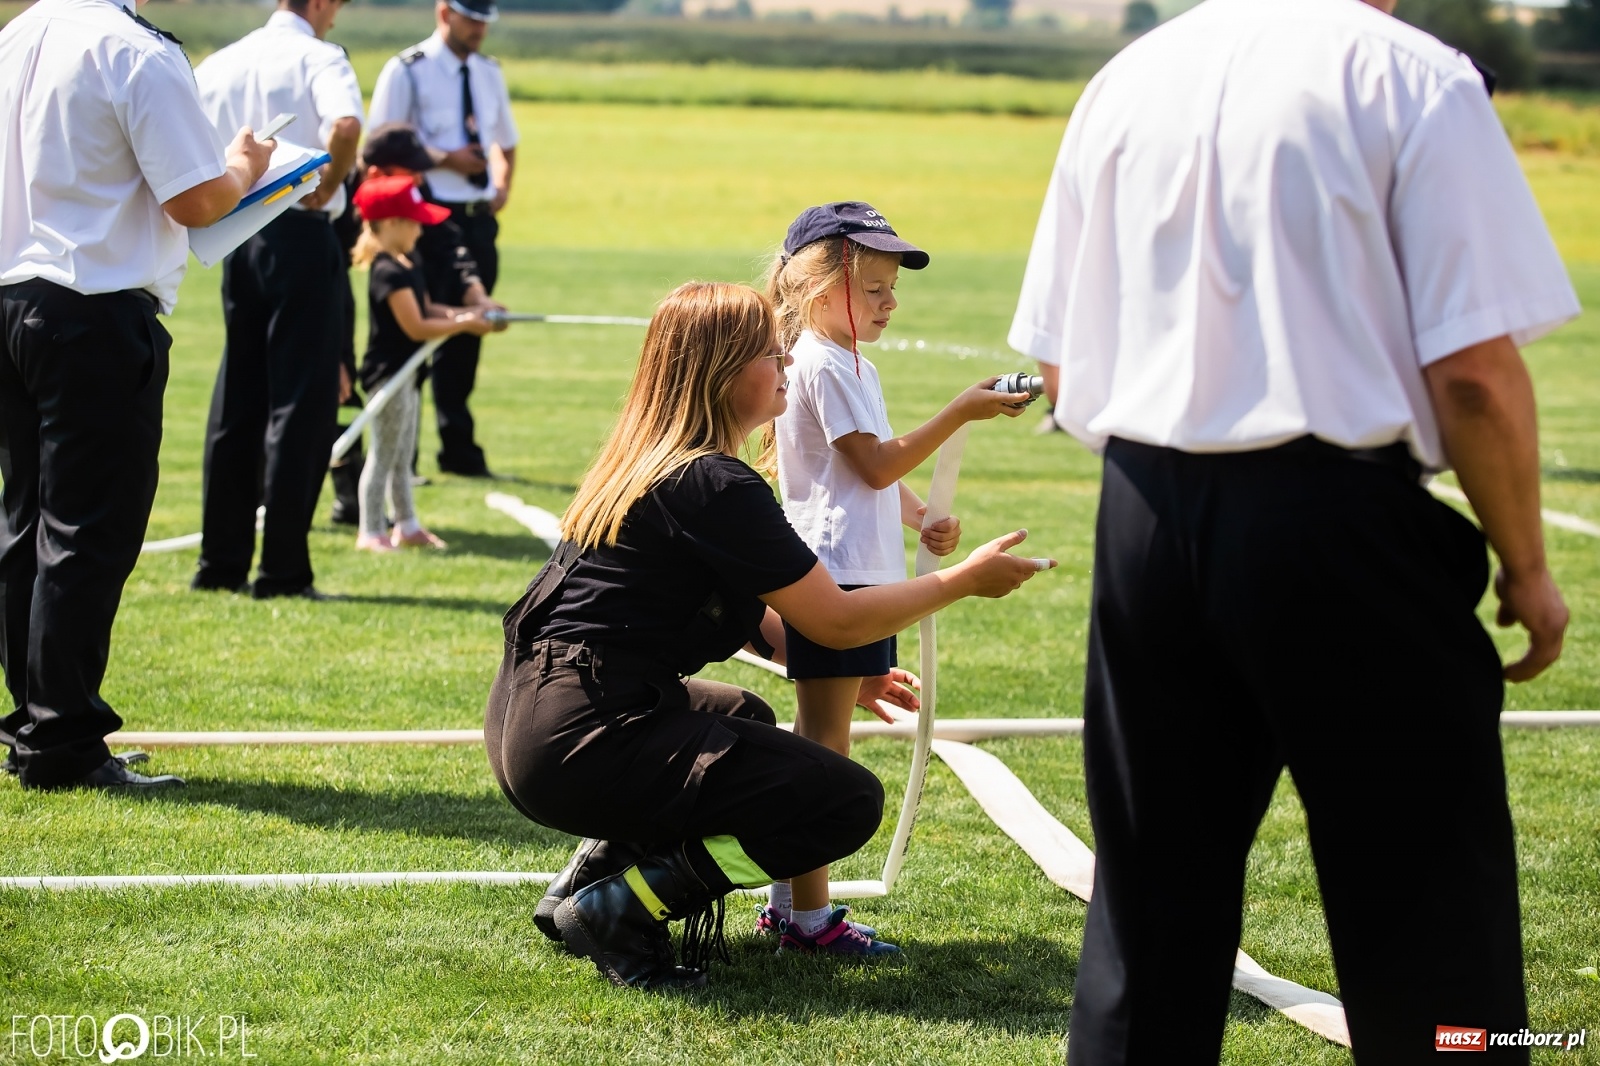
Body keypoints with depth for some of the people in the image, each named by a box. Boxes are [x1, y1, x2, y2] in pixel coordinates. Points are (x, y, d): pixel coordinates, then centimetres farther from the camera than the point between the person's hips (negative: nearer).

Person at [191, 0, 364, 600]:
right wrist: (326, 188, -12)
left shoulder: (223, 62, 10)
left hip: (237, 237, 6)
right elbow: (345, 125, -27)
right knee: (301, 401, -2)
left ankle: (221, 563, 15)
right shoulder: (318, 57, -7)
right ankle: (283, 571, -3)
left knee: (235, 399, 12)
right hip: (301, 236, -6)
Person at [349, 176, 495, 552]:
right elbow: (416, 327, -22)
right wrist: (465, 323, -16)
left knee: (402, 455, 17)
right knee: (384, 454, -3)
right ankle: (371, 533, 3)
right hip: (387, 373, -10)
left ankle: (407, 525, 25)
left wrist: (471, 311, 2)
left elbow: (426, 309, 14)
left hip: (404, 373, 10)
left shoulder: (408, 267, 10)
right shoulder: (389, 273, -20)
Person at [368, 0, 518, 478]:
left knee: (466, 333, 9)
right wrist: (444, 158, -19)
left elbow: (505, 142, 25)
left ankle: (458, 448, 17)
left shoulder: (489, 73, 14)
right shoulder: (406, 71, -6)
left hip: (478, 217, 6)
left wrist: (502, 185, 7)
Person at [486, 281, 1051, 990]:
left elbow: (748, 615, 25)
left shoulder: (650, 466, 15)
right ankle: (616, 908, -8)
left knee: (743, 717, 36)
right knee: (848, 803, -7)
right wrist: (965, 580, 3)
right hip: (584, 740, -10)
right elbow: (835, 620, -8)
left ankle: (595, 867, 18)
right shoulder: (717, 486, -14)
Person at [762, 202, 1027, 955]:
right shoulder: (824, 365, -12)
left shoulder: (851, 364, 20)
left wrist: (922, 519, 7)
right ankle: (808, 916, -5)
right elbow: (877, 465, -16)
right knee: (823, 747, -8)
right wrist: (960, 413, -17)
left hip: (856, 572, 10)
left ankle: (789, 906, 20)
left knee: (817, 744, 13)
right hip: (831, 574, -10)